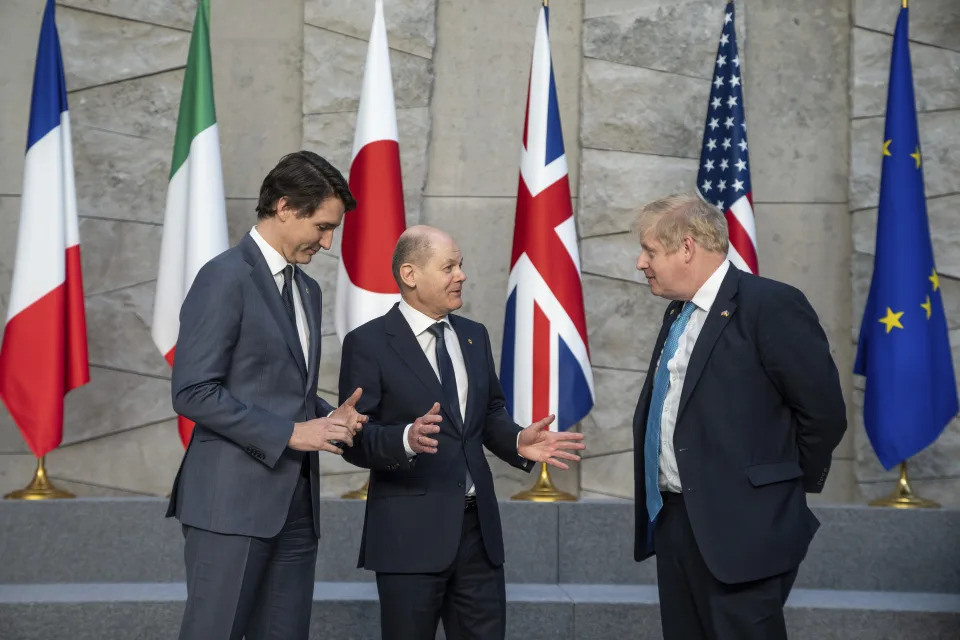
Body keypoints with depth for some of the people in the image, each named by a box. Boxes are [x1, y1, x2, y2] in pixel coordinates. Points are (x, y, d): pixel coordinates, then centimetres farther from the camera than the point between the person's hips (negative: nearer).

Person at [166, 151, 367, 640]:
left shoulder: (307, 290, 18)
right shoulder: (225, 278, -9)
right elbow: (193, 393, -15)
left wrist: (328, 416, 4)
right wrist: (290, 433, -16)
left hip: (295, 503, 8)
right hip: (232, 499, -8)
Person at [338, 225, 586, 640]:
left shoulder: (474, 335, 13)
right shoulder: (368, 343, -7)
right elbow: (355, 438, -12)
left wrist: (518, 441, -4)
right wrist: (407, 438, -31)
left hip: (478, 526, 6)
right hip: (410, 531, -5)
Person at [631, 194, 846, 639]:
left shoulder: (771, 305, -13)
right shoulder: (678, 313, 13)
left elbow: (825, 411, -12)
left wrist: (791, 484, 0)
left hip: (739, 527, -8)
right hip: (672, 520, 8)